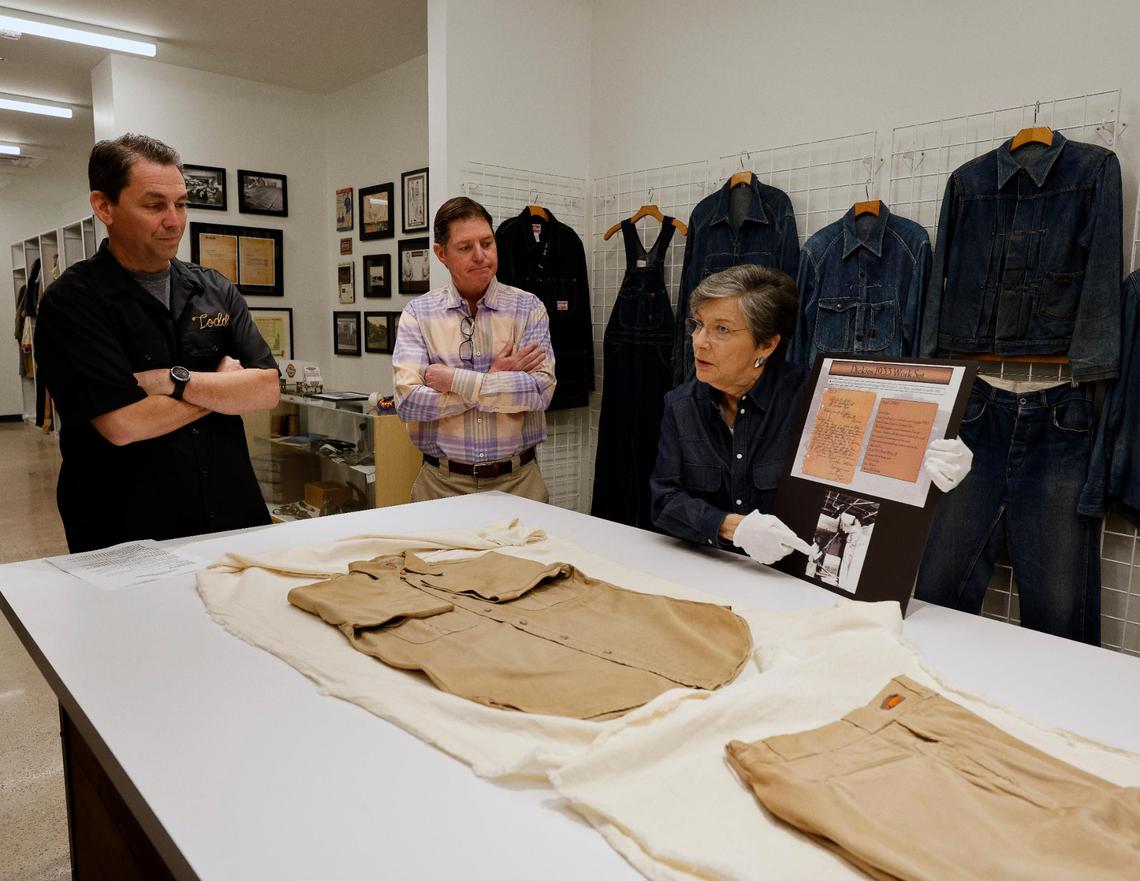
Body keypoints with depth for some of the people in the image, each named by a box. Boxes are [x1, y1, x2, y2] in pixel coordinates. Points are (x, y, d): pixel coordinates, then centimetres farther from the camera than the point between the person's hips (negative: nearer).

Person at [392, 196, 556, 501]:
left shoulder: (528, 308, 0)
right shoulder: (418, 313, 0)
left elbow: (541, 390, -14)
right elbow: (408, 402, -11)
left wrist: (455, 380, -15)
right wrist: (494, 380, -12)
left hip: (517, 480, 0)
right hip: (441, 483, 0)